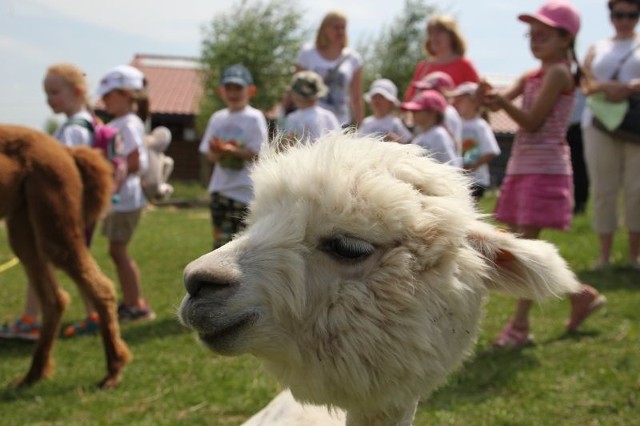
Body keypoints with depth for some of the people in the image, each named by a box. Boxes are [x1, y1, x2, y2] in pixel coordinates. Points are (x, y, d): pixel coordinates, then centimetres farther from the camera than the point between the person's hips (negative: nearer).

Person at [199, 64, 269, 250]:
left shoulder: (254, 118, -6)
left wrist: (232, 150, -22)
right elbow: (209, 154, 9)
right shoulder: (218, 118, 9)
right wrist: (217, 151, -14)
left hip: (246, 190, -5)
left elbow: (259, 154, -12)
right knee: (221, 238, 9)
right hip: (220, 189, 5)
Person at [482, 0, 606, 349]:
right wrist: (489, 97, -20)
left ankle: (520, 325, -1)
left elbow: (532, 122, -16)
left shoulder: (559, 73, -9)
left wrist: (504, 102, -28)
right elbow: (502, 100, 1)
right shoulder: (531, 77, 15)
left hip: (544, 169, -9)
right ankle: (580, 296, 25)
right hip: (522, 166, 9)